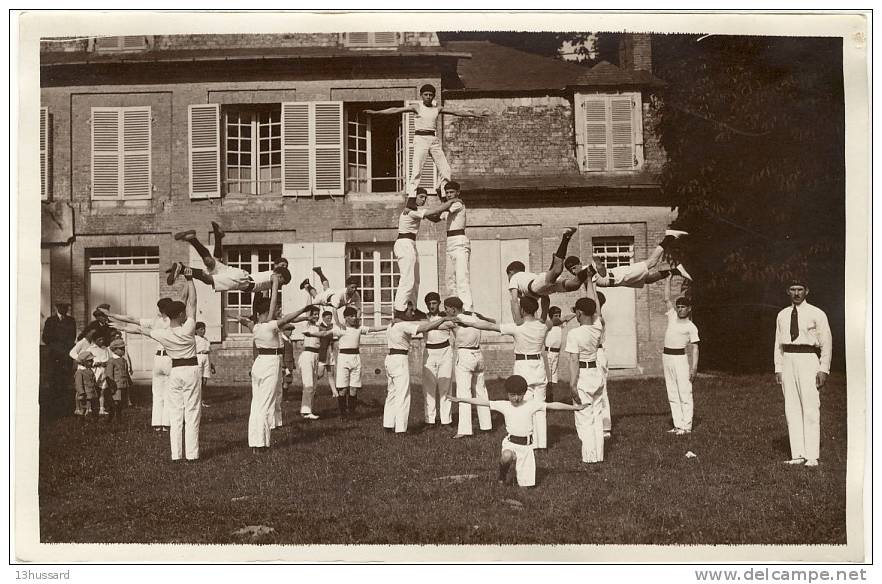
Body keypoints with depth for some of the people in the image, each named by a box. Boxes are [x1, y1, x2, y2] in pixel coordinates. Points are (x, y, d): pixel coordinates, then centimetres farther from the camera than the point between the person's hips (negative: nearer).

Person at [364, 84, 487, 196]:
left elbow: (457, 112, 13)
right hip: (420, 139, -4)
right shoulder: (416, 107, 1)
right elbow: (396, 110, -4)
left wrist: (476, 115, 13)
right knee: (416, 170, -14)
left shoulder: (438, 109, 11)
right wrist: (375, 112, -11)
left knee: (445, 169, 0)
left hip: (434, 140, 4)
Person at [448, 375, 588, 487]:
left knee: (526, 483, 1)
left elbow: (553, 405, -7)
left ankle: (519, 472, 38)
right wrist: (459, 399, -8)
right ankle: (503, 474, -2)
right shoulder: (503, 405, -2)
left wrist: (574, 407, -10)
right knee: (507, 456, -37)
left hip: (526, 445, 1)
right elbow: (483, 402, -5)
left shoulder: (533, 404, -4)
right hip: (510, 442, -1)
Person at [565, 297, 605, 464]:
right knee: (597, 418, 14)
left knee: (584, 420, 1)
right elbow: (595, 309, 17)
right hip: (597, 375, 6)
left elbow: (574, 361, -19)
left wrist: (573, 384, -17)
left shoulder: (574, 334, -17)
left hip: (582, 376, -6)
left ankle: (590, 458, 4)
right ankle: (599, 456, 20)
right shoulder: (598, 328, 0)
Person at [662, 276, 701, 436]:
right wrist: (667, 280, 10)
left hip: (680, 358, -6)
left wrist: (694, 367, -16)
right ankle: (678, 424, 9)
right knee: (672, 394, 6)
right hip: (666, 357, 6)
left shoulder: (691, 327, -1)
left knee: (684, 393, -6)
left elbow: (695, 348, -6)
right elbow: (667, 299, 13)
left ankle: (686, 425, -5)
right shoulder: (672, 316, 12)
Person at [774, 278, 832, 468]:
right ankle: (798, 454, 7)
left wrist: (823, 369, -7)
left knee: (810, 408, -8)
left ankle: (812, 456, -5)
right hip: (788, 361, 5)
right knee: (791, 408, 3)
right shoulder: (782, 315, 14)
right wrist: (778, 368, 11)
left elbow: (826, 343, -1)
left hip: (808, 360, -5)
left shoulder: (816, 314, 0)